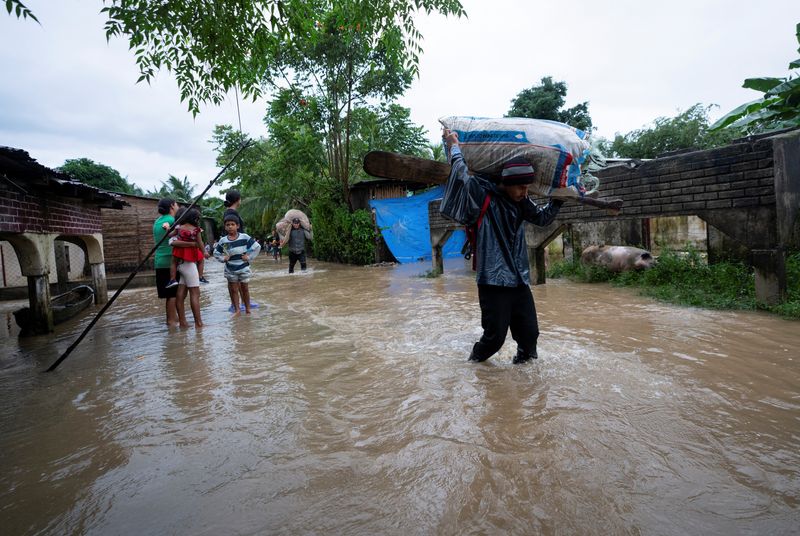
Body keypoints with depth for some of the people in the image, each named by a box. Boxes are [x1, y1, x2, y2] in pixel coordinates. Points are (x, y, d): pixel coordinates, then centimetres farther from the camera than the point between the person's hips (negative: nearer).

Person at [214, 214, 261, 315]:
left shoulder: (245, 237, -9)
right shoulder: (222, 241, -2)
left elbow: (257, 247, -4)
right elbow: (216, 253, 11)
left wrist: (249, 257, -9)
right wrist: (222, 258, -5)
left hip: (243, 268, -2)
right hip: (230, 269, 2)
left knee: (244, 288, 9)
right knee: (233, 289, 6)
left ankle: (247, 308, 21)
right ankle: (236, 310, 15)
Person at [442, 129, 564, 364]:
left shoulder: (521, 203, 12)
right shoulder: (484, 196, -8)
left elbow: (543, 218, 26)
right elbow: (463, 176, -20)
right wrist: (453, 145, -8)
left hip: (520, 280, 7)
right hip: (494, 280, -6)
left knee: (529, 333, 7)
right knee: (495, 336, 0)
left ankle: (524, 361, 34)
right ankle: (475, 361, 29)